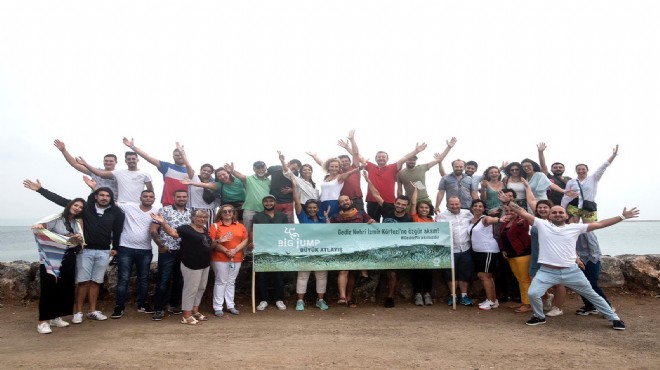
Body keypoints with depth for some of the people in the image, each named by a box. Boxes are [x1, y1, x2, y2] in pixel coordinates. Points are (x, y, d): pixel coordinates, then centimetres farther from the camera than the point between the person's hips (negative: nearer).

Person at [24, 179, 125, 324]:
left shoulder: (116, 212, -1)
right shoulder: (86, 207, -3)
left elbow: (117, 231, 6)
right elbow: (61, 200, -3)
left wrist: (115, 248, 7)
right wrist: (40, 189, -5)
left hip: (104, 252, 1)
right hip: (85, 250, -1)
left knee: (96, 282, 8)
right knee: (83, 281, 0)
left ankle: (92, 311, 17)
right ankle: (78, 312, 10)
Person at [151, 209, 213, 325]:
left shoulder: (205, 230, 11)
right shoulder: (187, 228, -12)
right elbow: (172, 232, -27)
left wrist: (219, 241, 11)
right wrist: (163, 223, -43)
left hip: (205, 264, 9)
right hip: (192, 265, -8)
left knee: (201, 288, 16)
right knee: (191, 289, -4)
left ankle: (195, 311, 30)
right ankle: (186, 316, 5)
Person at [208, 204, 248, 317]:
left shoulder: (240, 226, 9)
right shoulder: (215, 226, -1)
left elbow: (245, 240, 3)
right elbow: (212, 243, -10)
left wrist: (235, 250, -12)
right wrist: (226, 251, -18)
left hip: (236, 259, 3)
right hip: (220, 259, -3)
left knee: (231, 282, 10)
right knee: (221, 282, -1)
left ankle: (230, 305, 17)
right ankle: (218, 307, 5)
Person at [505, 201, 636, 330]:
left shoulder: (575, 227, 5)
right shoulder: (542, 225, 1)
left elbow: (600, 224, 6)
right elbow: (522, 212, -3)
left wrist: (622, 216, 3)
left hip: (571, 271, 1)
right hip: (547, 271, -1)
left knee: (592, 295, 14)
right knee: (532, 293, -14)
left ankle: (614, 318, 33)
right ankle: (539, 316, 15)